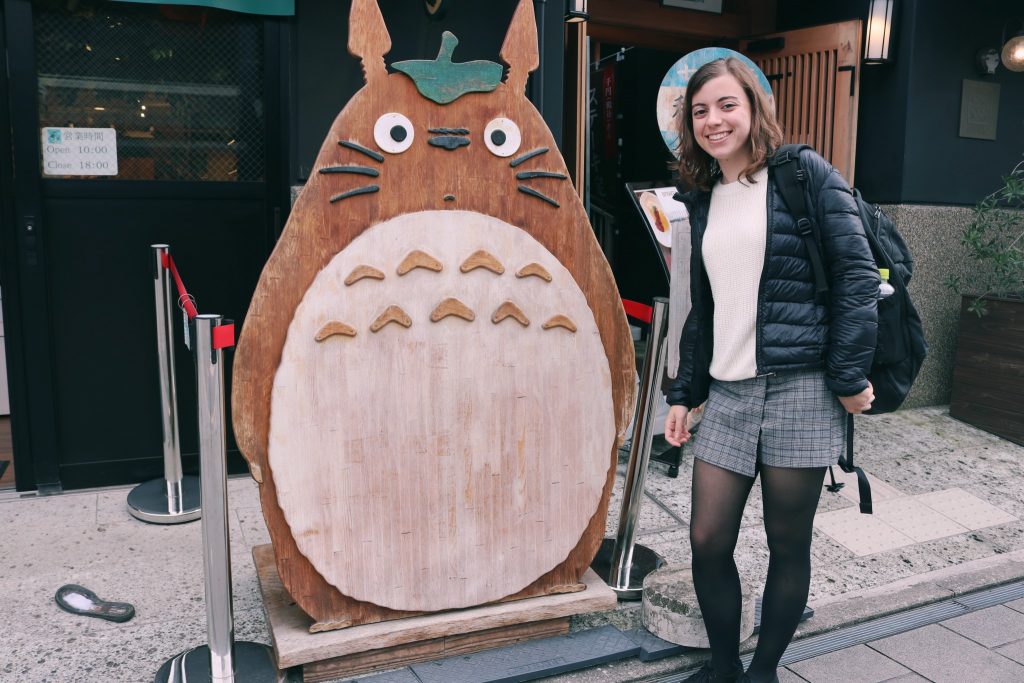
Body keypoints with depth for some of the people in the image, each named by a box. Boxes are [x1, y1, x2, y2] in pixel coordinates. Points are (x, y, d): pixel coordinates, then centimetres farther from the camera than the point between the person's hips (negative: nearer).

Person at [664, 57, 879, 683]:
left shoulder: (805, 173, -2)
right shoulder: (703, 199, 15)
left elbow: (857, 275, -7)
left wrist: (850, 377, -12)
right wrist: (684, 392, 14)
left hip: (799, 389, -5)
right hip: (727, 393, 5)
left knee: (788, 545, 7)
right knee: (708, 541, 5)